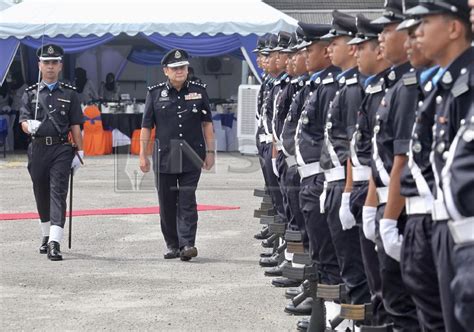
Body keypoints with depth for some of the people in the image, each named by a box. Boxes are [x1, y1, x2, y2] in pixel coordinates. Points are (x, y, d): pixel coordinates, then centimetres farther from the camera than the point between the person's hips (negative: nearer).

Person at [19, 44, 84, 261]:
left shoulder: (69, 94, 7)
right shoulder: (30, 94, 9)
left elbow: (75, 126, 6)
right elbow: (23, 121, 0)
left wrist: (79, 152, 0)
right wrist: (30, 126, -23)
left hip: (61, 149, -2)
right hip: (38, 149, 2)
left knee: (58, 193, -13)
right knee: (41, 194, 12)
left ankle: (54, 243, -21)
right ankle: (46, 236, 31)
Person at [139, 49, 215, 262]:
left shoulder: (198, 91, 5)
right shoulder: (155, 93, 4)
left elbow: (207, 124, 9)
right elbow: (146, 126, 5)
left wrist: (210, 152, 5)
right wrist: (142, 155, 2)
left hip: (191, 156, -1)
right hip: (165, 156, 1)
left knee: (187, 200, -8)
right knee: (167, 203, 6)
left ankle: (187, 244, -12)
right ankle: (172, 245, 17)